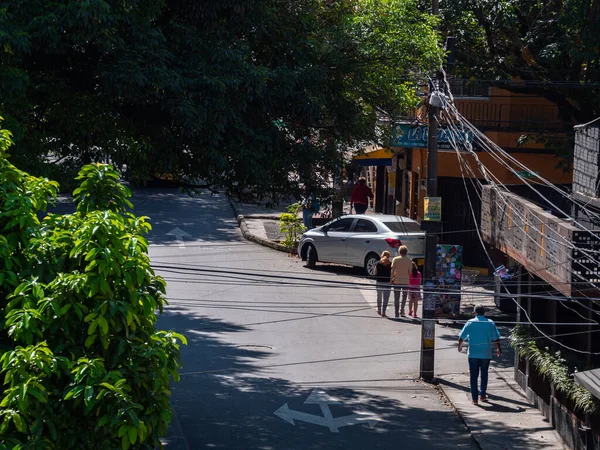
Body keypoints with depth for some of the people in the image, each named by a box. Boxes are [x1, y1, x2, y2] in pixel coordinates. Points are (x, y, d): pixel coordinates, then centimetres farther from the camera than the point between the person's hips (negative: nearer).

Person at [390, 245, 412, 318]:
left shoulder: (395, 259, -2)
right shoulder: (409, 260, -1)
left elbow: (392, 270, -6)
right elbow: (410, 271, -2)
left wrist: (391, 279, 0)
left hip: (396, 281, 0)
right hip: (405, 281, 0)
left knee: (396, 297, 7)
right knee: (404, 296, 16)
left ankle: (396, 314, 6)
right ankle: (402, 311, 0)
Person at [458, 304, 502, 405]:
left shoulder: (470, 323, -3)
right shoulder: (490, 323, -2)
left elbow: (462, 337, 1)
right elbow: (496, 338, 0)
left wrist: (460, 346, 19)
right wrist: (498, 349, 16)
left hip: (473, 353, -1)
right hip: (486, 353, 1)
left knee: (474, 375, 3)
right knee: (484, 374, 16)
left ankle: (474, 398, -1)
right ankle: (482, 395, 22)